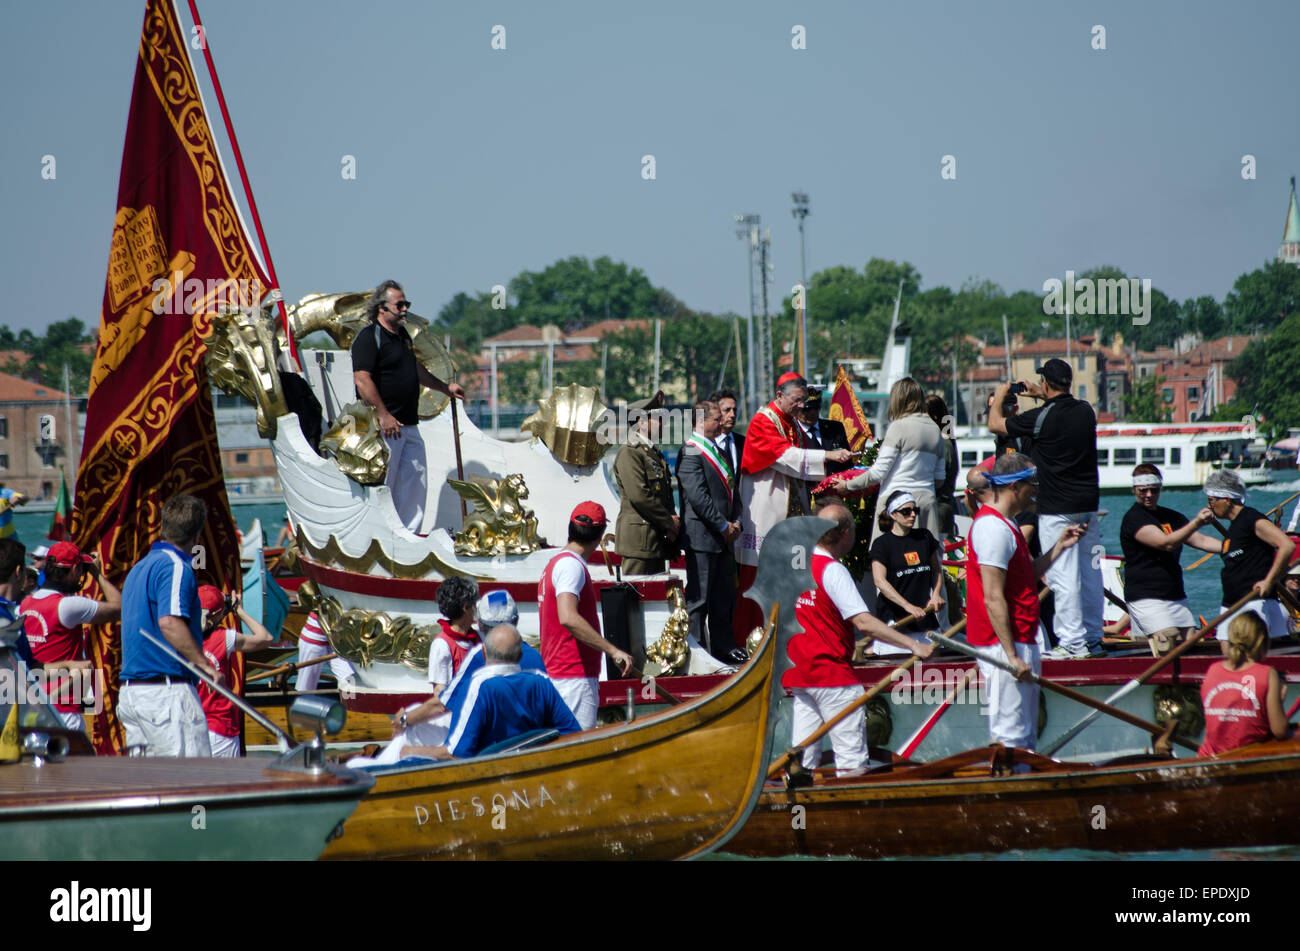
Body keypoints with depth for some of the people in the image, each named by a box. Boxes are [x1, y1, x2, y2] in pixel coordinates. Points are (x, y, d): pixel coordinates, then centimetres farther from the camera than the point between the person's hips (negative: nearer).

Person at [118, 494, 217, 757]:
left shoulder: (139, 568, 19)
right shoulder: (176, 567, -11)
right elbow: (169, 622, -25)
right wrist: (204, 664, -23)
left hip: (130, 691, 9)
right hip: (167, 692, -9)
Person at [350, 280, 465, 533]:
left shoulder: (403, 335, 18)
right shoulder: (368, 337, -11)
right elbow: (362, 379, -21)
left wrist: (445, 387, 37)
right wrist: (383, 415, -25)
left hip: (408, 424, 9)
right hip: (384, 426, -9)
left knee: (416, 479, 8)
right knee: (381, 484, -7)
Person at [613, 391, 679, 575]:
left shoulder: (656, 454, 20)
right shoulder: (629, 453, -9)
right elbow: (639, 495, -18)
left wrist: (672, 522, 4)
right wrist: (669, 523, -11)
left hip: (658, 538, 9)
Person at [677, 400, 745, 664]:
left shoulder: (719, 452, 17)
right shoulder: (690, 453, -12)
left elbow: (732, 490, 20)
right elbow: (697, 496, -19)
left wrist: (736, 522, 4)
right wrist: (723, 526, -15)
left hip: (724, 537, 9)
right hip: (702, 536, -9)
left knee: (725, 595, 14)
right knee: (699, 596, -4)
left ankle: (723, 646, 23)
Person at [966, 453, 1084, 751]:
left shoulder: (1005, 524, 17)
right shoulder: (993, 527, -17)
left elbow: (1027, 576, 21)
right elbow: (993, 598, -22)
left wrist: (1059, 546, 12)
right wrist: (1012, 655, -23)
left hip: (1021, 642, 11)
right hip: (1005, 645, -11)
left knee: (1025, 737, 15)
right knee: (1009, 736, -9)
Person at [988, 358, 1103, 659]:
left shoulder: (1042, 417, -14)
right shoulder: (1086, 411, 4)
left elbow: (995, 425, -1)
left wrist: (999, 396, 17)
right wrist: (1041, 396, 38)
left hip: (1057, 508, -7)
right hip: (1089, 504, 7)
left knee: (1062, 575, -6)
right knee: (1090, 572, 10)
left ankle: (1073, 641, -9)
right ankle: (1093, 638, 15)